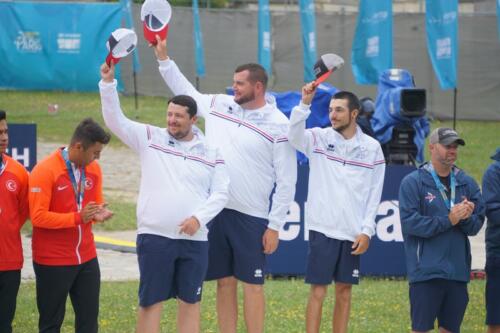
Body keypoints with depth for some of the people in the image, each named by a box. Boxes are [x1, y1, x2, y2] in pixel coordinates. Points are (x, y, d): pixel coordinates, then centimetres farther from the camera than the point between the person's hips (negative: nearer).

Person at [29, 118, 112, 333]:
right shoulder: (45, 171, -16)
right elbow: (38, 216, -20)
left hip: (86, 258, 6)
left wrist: (99, 213, -10)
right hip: (53, 261, -6)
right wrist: (78, 218, -27)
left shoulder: (93, 170, 4)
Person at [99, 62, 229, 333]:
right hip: (154, 237, -2)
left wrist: (199, 218, -12)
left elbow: (220, 193, 5)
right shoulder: (150, 138, 4)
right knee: (150, 301, 0)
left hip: (194, 239, 2)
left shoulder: (210, 153, 7)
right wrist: (108, 83, -17)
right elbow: (115, 120, -4)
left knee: (190, 301, 7)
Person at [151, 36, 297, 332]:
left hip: (251, 218, -5)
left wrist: (275, 226, -9)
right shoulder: (219, 106, 6)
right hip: (215, 210, 5)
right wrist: (163, 56, 18)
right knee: (225, 283, 10)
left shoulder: (278, 126, -9)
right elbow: (185, 91, 24)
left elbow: (287, 181, -7)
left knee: (252, 285, -1)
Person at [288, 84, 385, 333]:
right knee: (318, 291, -3)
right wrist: (305, 104, -33)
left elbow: (374, 193, 4)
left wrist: (366, 231, -2)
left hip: (352, 234, 2)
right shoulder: (319, 139, -1)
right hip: (322, 228, -2)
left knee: (344, 291, 8)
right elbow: (294, 136, -22)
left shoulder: (371, 148, 3)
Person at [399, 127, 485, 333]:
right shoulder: (413, 182, -3)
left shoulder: (467, 183, 11)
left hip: (458, 269, 5)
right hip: (426, 268, -5)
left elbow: (476, 225, 8)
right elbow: (409, 222, -13)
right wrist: (448, 221, -18)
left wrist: (466, 218, -15)